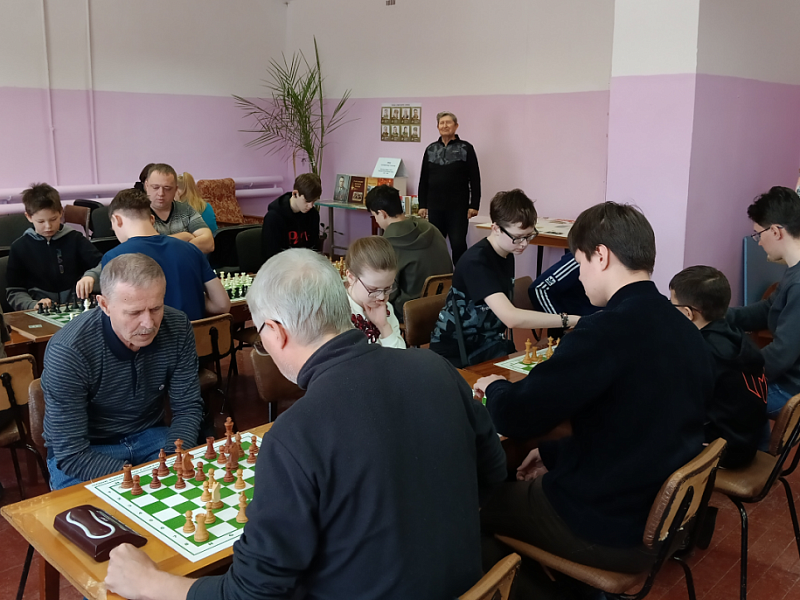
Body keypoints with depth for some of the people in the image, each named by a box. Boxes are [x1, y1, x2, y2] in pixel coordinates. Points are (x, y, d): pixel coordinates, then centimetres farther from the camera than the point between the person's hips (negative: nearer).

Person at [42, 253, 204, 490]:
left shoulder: (177, 328, -13)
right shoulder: (67, 350, -25)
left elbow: (187, 408, -5)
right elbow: (71, 453, -23)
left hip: (149, 436, 3)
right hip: (81, 452, -2)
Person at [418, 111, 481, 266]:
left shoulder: (466, 148, -1)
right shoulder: (431, 149, 10)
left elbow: (475, 179, -4)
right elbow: (424, 180, 12)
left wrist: (474, 205, -10)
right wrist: (422, 205, 7)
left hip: (458, 207, -4)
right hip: (435, 207, 4)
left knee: (458, 245, -4)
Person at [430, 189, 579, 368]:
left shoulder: (507, 253, 4)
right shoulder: (476, 262, -24)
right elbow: (511, 318, -36)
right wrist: (571, 320, -36)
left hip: (488, 343, 9)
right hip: (456, 353, -8)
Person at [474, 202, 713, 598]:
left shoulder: (607, 330, -26)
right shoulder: (684, 330, 1)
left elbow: (515, 417, -24)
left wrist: (494, 387, -2)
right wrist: (553, 453, 13)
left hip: (610, 529, -8)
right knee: (520, 487, 25)